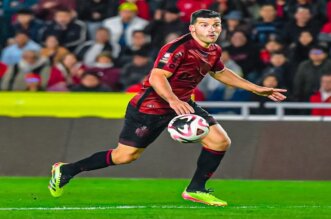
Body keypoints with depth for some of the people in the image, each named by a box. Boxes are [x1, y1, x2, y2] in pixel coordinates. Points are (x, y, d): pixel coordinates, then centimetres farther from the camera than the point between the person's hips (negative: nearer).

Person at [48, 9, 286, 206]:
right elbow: (157, 76, -33)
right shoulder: (179, 47, -25)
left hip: (182, 103, 8)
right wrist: (173, 100, -50)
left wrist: (256, 89, 23)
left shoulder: (214, 50, 2)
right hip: (151, 105, -8)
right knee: (126, 155, -3)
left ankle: (196, 190, 11)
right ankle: (66, 170, 14)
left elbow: (220, 72, 24)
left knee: (220, 141, -5)